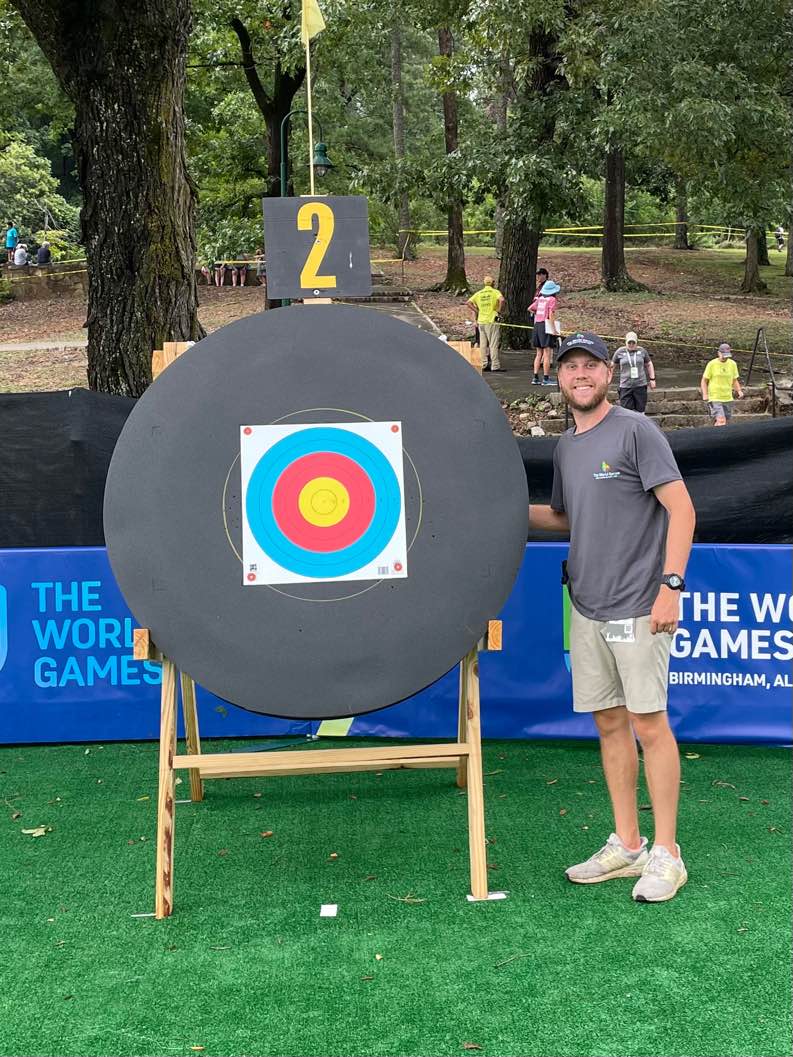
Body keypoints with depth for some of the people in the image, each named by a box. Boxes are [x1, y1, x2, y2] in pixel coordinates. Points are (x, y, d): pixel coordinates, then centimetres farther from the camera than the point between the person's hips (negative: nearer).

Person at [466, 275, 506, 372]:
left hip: (481, 321, 5)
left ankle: (484, 364, 9)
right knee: (493, 344, -4)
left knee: (483, 344, 9)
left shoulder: (479, 293, 10)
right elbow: (502, 300, -23)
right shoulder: (495, 292, -5)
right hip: (492, 321, -5)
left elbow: (468, 302, 6)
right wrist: (499, 310, -9)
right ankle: (495, 365, -6)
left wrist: (477, 311, 9)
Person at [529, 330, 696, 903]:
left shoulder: (635, 430, -7)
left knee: (649, 723, -4)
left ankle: (666, 854, 6)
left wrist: (671, 584, -19)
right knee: (610, 723, 10)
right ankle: (627, 846, 20)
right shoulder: (566, 446, 15)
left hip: (637, 608, -7)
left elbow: (681, 507, -11)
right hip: (586, 608, 7)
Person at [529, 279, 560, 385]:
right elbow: (551, 315, -15)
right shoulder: (552, 299, -8)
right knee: (547, 353, -3)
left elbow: (530, 309, 18)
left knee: (539, 353, 12)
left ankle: (535, 377, 11)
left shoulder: (540, 298, 11)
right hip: (546, 326, -7)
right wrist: (554, 330, -14)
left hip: (537, 325, 7)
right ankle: (546, 378, -4)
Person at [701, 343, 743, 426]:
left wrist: (739, 391, -1)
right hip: (714, 399, -5)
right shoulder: (712, 364, -5)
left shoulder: (733, 364, 7)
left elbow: (735, 380, 17)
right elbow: (704, 381, 0)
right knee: (721, 421, -19)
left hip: (728, 399, 5)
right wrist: (705, 394, -14)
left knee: (726, 422, 7)